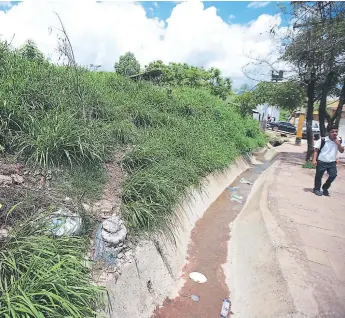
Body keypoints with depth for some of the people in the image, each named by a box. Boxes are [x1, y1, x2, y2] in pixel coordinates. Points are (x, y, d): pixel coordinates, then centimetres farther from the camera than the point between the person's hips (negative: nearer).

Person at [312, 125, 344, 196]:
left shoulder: (339, 140, 1)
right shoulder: (322, 140, -12)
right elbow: (316, 150, -9)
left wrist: (338, 144, -15)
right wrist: (314, 160, -17)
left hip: (332, 162, 3)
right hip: (321, 162, -3)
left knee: (333, 175, -6)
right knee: (318, 176, 6)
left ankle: (325, 188, 18)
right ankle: (317, 189, 27)